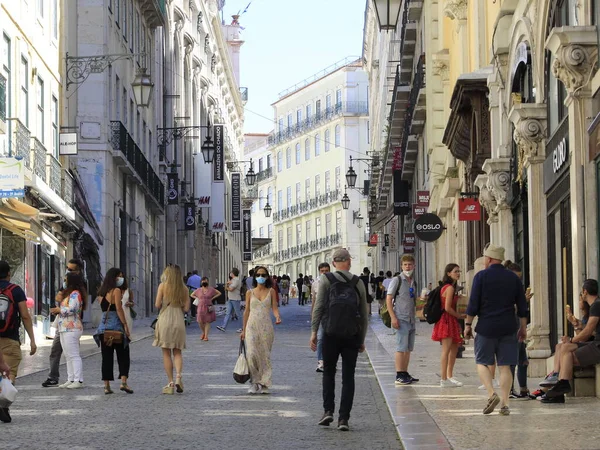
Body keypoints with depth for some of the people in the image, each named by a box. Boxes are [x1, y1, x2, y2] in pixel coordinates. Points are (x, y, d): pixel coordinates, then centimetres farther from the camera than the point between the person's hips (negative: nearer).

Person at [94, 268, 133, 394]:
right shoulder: (116, 291, -6)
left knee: (106, 357, 6)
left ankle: (107, 385, 3)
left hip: (103, 326, 6)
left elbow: (105, 309, 14)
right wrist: (126, 326, -10)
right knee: (123, 355, 2)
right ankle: (123, 382, -10)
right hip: (116, 326, -6)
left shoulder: (102, 292, 14)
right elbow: (119, 309, -12)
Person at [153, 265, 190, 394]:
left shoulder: (163, 286, -3)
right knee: (177, 352, 11)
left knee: (166, 352, 4)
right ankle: (178, 377, -11)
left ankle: (170, 383, 2)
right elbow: (186, 308, 4)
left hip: (165, 319, -2)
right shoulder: (183, 288, 5)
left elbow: (157, 304, -6)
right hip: (179, 320, 2)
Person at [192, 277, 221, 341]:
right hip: (201, 307, 1)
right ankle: (203, 333, 23)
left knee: (207, 321, -3)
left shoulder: (211, 289, 2)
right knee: (200, 321, -4)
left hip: (208, 307, -1)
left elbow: (219, 293, 8)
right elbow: (192, 295, 19)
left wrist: (212, 298, 0)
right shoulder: (199, 290, 7)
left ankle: (206, 336, 2)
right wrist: (197, 298, 5)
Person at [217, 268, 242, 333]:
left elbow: (231, 289, -20)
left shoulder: (236, 280, -13)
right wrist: (227, 283, -5)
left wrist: (227, 287, 1)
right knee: (228, 313, 2)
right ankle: (223, 327, -3)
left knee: (238, 314, -2)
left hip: (235, 299, -9)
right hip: (230, 299, 9)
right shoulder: (232, 280, 17)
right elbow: (226, 288, 15)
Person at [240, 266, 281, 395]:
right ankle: (254, 383, -2)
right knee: (252, 354, -13)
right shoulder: (250, 293, 9)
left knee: (265, 355, 0)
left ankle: (264, 384, 8)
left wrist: (277, 316, -20)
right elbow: (247, 311, 13)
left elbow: (274, 307, 2)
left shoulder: (270, 292, 7)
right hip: (252, 326, 0)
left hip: (266, 327, 0)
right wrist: (243, 329, 13)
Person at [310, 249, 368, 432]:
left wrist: (314, 331, -3)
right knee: (348, 377, 4)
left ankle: (328, 410, 3)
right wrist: (362, 339, 15)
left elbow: (319, 307, -7)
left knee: (328, 372, 15)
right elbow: (364, 314, 8)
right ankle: (343, 418, -1)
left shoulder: (326, 280, -2)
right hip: (352, 335, 1)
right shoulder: (358, 283, 5)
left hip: (331, 334, -1)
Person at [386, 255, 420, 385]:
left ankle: (405, 373, 19)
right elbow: (389, 299, -11)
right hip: (401, 319, -8)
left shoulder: (413, 282, 15)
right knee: (401, 347, -10)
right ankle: (399, 376, -9)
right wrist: (393, 317, -17)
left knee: (408, 348, 12)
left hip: (411, 320, 8)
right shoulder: (397, 280, -6)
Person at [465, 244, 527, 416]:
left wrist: (468, 324, 1)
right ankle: (505, 403, 1)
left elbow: (473, 304, -7)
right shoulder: (514, 278, 7)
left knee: (482, 363, 9)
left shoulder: (481, 276, -5)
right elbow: (522, 307, 9)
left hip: (486, 327, -3)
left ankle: (492, 394, -11)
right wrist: (523, 327, 16)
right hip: (508, 328, 3)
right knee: (505, 366, 5)